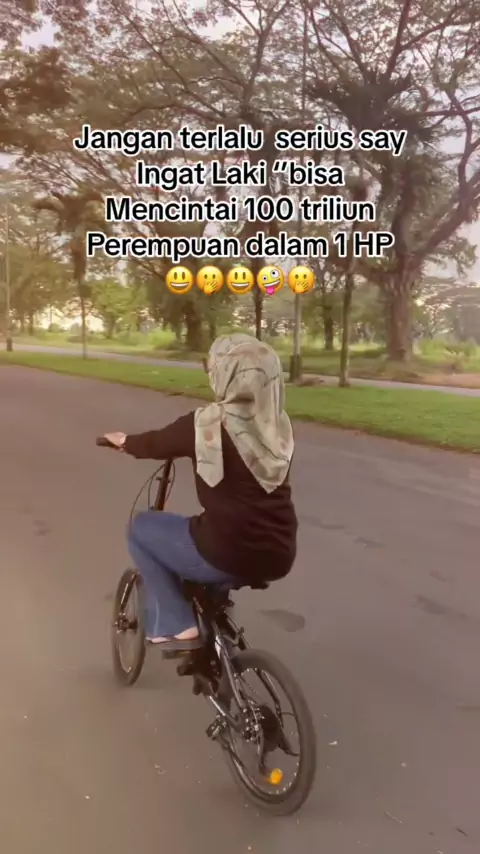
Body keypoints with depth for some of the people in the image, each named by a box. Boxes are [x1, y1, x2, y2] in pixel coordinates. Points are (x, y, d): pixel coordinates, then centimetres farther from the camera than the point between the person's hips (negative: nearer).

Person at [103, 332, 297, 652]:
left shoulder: (206, 423, -13)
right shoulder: (280, 426, 3)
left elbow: (156, 444, 5)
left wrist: (123, 441, 26)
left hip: (227, 555, -6)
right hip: (279, 557, 6)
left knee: (142, 527, 16)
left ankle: (176, 626, 12)